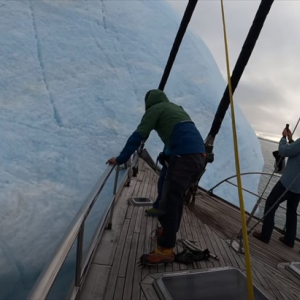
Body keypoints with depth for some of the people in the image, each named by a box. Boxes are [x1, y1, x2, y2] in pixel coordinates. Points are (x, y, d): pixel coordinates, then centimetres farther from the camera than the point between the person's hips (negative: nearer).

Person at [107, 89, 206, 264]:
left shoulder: (155, 109, 6)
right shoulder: (177, 109, 30)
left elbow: (138, 136, -2)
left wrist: (120, 159, 2)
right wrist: (167, 155, 53)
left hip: (184, 156, -9)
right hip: (199, 156, 9)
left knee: (169, 201, -5)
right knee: (177, 197, 21)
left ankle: (166, 249, 0)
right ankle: (170, 233, 35)